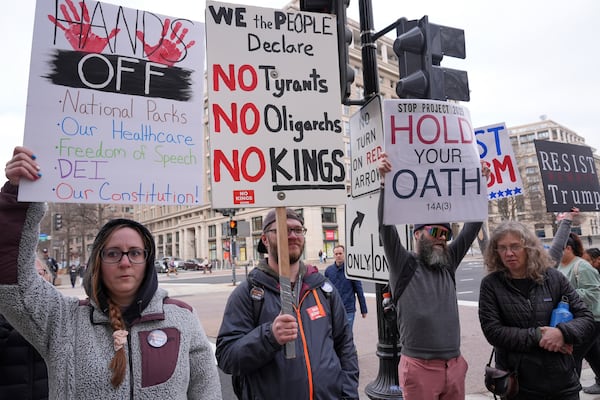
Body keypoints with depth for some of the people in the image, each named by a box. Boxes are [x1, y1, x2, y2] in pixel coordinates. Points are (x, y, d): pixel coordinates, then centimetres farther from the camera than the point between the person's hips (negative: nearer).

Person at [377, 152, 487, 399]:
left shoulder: (448, 264, 11)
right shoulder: (403, 265, -4)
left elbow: (471, 229, 8)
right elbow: (386, 226, -16)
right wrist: (386, 182, -26)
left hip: (455, 365, 5)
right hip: (419, 367, -5)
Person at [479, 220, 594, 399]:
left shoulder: (553, 278, 0)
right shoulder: (491, 284, -6)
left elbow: (586, 318, 3)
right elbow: (492, 331, -11)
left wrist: (563, 332, -17)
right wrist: (538, 336, -17)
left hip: (563, 379, 2)